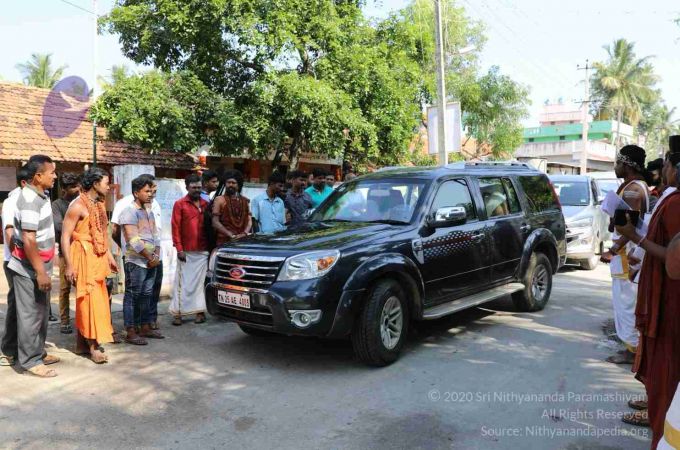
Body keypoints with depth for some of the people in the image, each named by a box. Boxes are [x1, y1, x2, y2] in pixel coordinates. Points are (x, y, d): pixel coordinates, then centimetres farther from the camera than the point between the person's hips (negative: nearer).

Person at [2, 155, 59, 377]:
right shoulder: (30, 200, -21)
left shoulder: (40, 195, 9)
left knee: (40, 311, 17)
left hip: (39, 264, 10)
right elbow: (28, 240, -26)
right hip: (29, 268, -10)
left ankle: (37, 352, 29)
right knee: (30, 314, 0)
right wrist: (40, 272, -24)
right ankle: (31, 360, 9)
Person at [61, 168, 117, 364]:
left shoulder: (99, 204, 13)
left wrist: (109, 257, 20)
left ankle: (81, 344, 21)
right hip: (84, 257, -8)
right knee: (90, 301, -6)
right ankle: (93, 346, 0)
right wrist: (69, 265, -19)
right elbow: (65, 237, -16)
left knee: (86, 301, 13)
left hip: (98, 259, 8)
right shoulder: (78, 206, -13)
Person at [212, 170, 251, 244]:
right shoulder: (219, 200, 4)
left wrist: (245, 233, -7)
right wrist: (230, 234, -13)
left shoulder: (245, 201, 16)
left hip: (242, 240, 4)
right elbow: (215, 222, -4)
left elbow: (249, 220, 12)